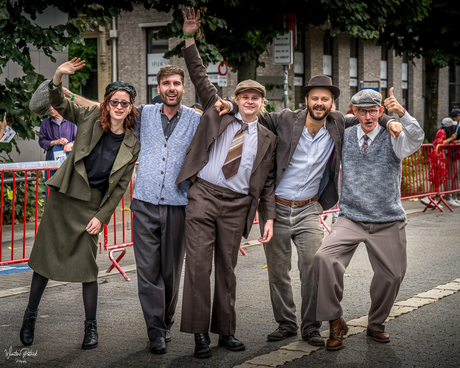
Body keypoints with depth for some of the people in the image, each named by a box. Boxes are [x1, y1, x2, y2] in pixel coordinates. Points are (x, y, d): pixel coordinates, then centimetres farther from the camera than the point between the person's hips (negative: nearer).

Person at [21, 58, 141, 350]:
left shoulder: (132, 145, 1)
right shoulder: (90, 119, 1)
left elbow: (120, 185, 2)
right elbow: (59, 104, -3)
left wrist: (101, 216, -3)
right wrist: (59, 76, -23)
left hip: (93, 204, 0)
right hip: (64, 197, 1)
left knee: (87, 265, -3)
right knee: (46, 255, 5)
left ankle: (91, 326, 14)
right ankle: (31, 315, 23)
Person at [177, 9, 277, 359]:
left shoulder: (267, 139, 12)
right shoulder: (218, 114, 11)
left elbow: (267, 182, 12)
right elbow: (200, 78, 9)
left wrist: (269, 217, 2)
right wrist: (189, 39, 0)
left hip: (236, 205, 1)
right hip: (203, 195, -1)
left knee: (227, 270, 8)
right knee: (198, 265, -6)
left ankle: (226, 331, 18)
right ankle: (200, 333, 1)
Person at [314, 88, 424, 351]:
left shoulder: (392, 138, -2)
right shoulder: (345, 137, 6)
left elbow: (416, 139, -25)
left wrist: (402, 113, -40)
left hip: (388, 222, 0)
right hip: (351, 219, 0)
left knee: (393, 274, 4)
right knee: (324, 257, -22)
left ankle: (376, 324, 31)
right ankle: (335, 322, -7)